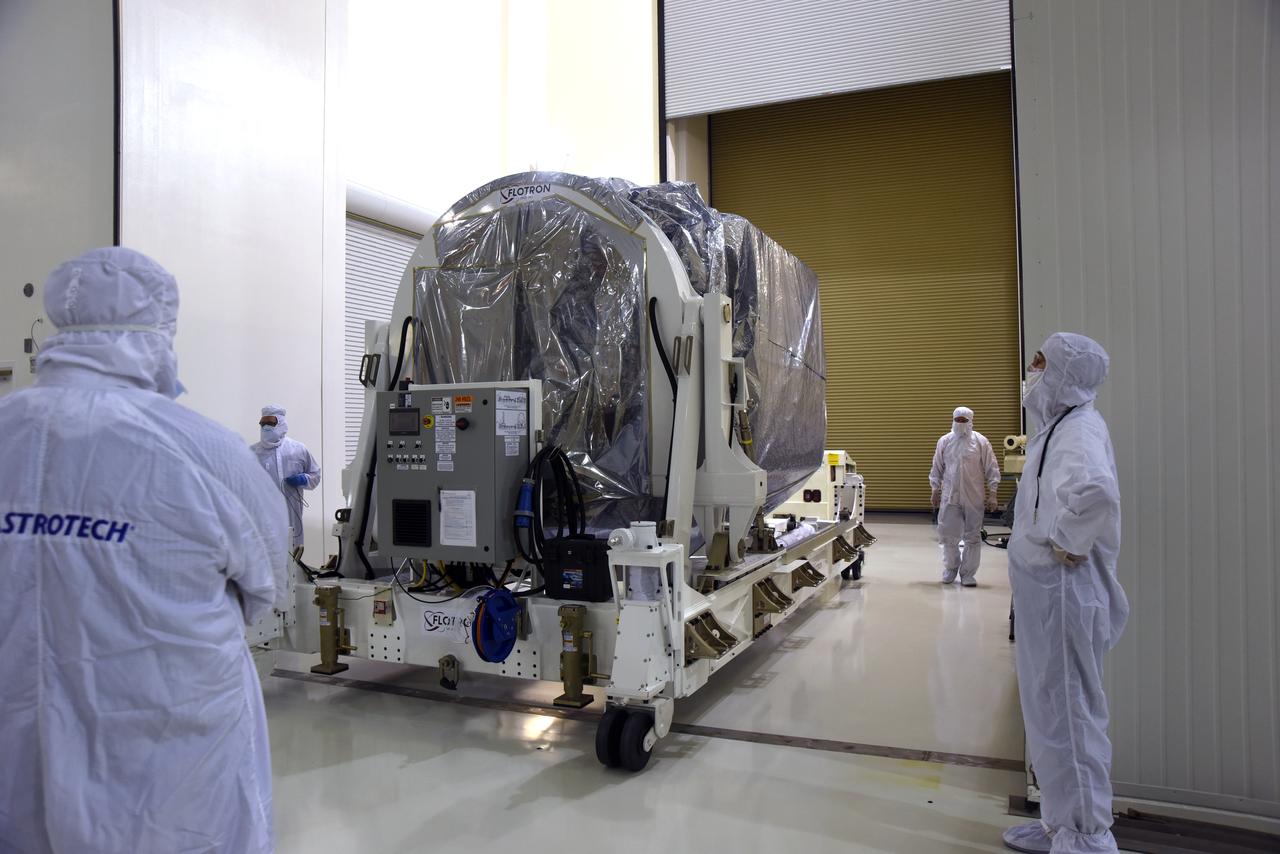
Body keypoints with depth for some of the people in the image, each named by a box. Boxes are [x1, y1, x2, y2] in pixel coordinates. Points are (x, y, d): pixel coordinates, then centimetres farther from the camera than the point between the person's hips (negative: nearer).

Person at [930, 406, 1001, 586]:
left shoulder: (980, 441, -2)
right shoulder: (944, 441, 5)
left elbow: (992, 469, 0)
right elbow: (937, 468, 12)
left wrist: (992, 494, -4)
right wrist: (935, 490, 11)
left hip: (974, 498, -1)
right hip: (949, 496, 2)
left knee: (972, 537, 5)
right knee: (948, 535, 5)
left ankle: (968, 574, 16)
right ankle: (950, 568, 25)